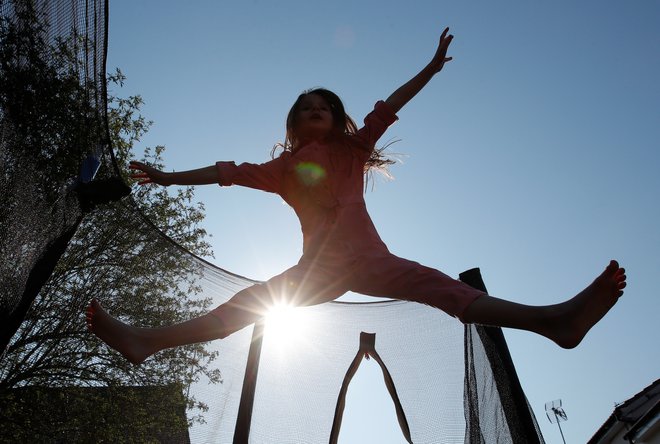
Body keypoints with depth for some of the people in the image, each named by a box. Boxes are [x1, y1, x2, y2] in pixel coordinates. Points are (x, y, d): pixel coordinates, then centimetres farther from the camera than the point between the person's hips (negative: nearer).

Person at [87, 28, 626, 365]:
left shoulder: (353, 150, 15)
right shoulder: (283, 168, 16)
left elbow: (388, 108, 10)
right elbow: (230, 172, 16)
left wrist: (433, 65, 8)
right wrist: (170, 178, 20)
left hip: (368, 258, 0)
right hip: (317, 267, 1)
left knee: (442, 286, -18)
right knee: (250, 299, -14)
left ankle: (552, 319, -31)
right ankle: (148, 340, -20)